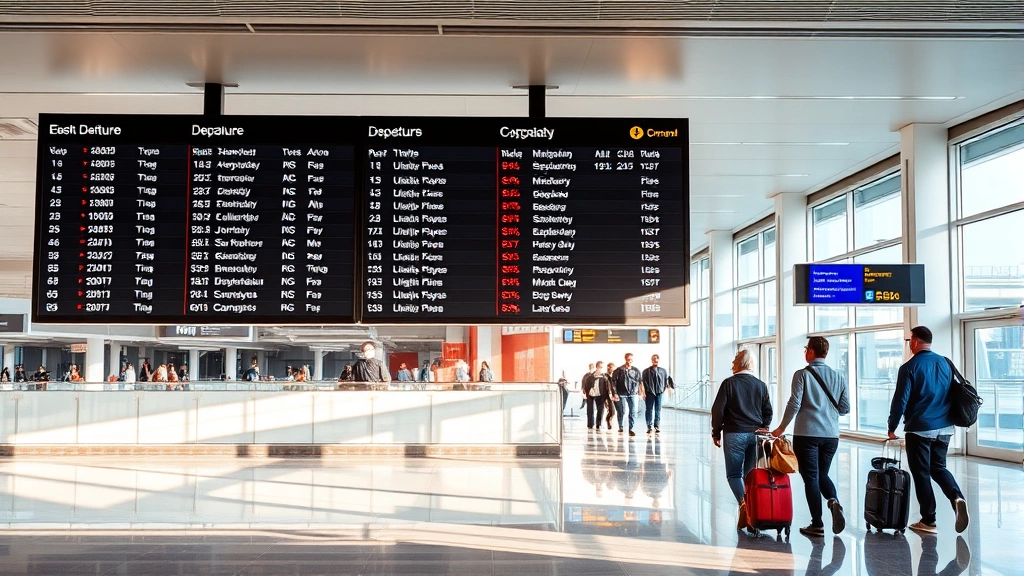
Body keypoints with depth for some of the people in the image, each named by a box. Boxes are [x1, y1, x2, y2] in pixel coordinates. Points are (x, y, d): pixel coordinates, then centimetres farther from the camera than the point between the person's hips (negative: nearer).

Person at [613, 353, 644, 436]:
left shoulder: (636, 370, 7)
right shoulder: (619, 370, -1)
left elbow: (639, 382, 11)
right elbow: (614, 382, -1)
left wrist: (641, 392, 5)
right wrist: (615, 393, -8)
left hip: (633, 394, 2)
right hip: (622, 394, -2)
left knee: (633, 412, -6)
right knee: (622, 411, 4)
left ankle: (631, 429, 0)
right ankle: (620, 427, 25)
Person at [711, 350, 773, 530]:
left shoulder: (729, 383, -6)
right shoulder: (761, 385, 6)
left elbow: (718, 410, -6)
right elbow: (768, 411, 9)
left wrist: (716, 433, 2)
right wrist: (762, 430, 16)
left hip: (734, 434, -3)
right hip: (755, 434, 4)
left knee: (734, 474, 3)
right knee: (751, 474, 10)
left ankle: (743, 503, -19)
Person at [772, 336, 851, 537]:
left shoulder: (802, 374, -8)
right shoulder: (838, 377, 6)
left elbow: (794, 405, -11)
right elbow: (845, 408, 8)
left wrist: (781, 428, 0)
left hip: (807, 434, -4)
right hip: (831, 435, 4)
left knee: (811, 477, 3)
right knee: (822, 474, 19)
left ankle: (817, 525, 3)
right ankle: (834, 501, -9)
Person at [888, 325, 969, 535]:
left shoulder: (909, 368, -12)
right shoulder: (945, 364, 6)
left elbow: (900, 400, -12)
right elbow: (953, 395, 13)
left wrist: (892, 427, -2)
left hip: (919, 429, -5)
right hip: (944, 428, 6)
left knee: (921, 473, 5)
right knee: (938, 468, 19)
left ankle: (928, 521, 9)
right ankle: (957, 497, -8)